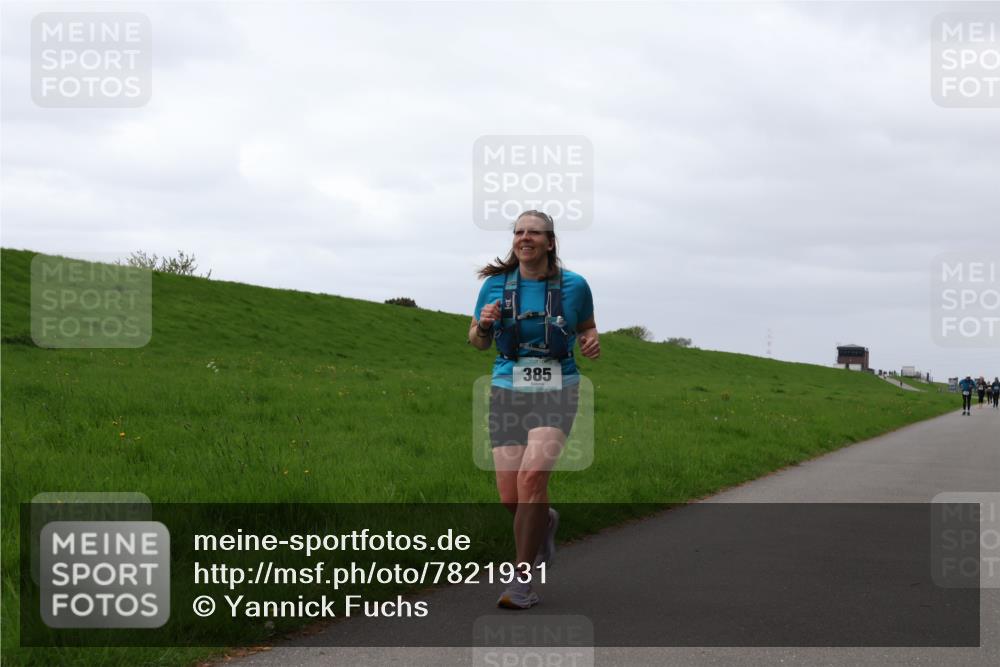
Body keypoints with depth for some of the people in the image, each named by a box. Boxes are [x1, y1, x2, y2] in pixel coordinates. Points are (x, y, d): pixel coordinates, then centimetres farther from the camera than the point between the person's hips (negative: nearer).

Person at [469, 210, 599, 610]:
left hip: (556, 392, -2)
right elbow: (478, 342, 12)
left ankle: (523, 579, -13)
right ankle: (544, 523, 38)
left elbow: (587, 327, 18)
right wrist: (484, 325, -10)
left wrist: (592, 343, -5)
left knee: (532, 475, -24)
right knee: (510, 498, -1)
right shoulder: (495, 284, 2)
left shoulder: (573, 285, 0)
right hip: (508, 392, 2)